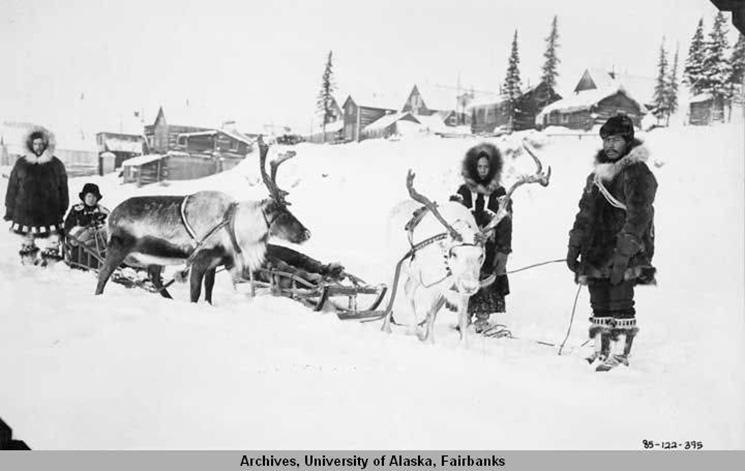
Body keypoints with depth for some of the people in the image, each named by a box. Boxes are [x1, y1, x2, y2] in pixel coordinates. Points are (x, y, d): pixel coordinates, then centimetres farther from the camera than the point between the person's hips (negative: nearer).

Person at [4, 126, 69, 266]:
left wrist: (62, 209, 5)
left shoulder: (56, 165, 4)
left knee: (51, 241, -2)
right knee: (27, 238, 9)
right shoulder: (21, 164, 6)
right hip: (25, 211, 1)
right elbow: (12, 188, 10)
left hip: (49, 213, -1)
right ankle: (28, 259, 21)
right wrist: (10, 210, 8)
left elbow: (63, 189, 8)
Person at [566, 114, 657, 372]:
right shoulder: (597, 175, 18)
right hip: (597, 251, 7)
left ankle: (620, 352, 1)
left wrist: (624, 253, -22)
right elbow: (585, 213, 20)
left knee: (620, 303, -6)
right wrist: (574, 246, 13)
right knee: (599, 304, 8)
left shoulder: (637, 173, -6)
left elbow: (638, 215, -15)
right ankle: (601, 349, 16)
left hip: (626, 254, -7)